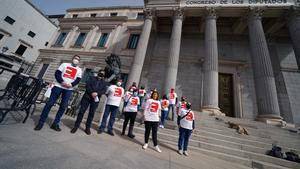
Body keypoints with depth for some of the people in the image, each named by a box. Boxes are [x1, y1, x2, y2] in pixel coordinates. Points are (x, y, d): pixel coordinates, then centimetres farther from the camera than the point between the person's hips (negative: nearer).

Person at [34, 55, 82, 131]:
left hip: (68, 89, 1)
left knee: (63, 107, 2)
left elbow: (78, 80, 3)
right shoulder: (64, 64, 11)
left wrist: (71, 84, -15)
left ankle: (55, 124, 12)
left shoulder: (79, 69, 13)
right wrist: (62, 82, -15)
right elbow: (57, 73, 1)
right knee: (50, 103, -1)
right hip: (58, 86, -1)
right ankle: (41, 122, 11)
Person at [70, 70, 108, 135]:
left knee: (91, 113, 5)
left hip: (96, 99, 1)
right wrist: (92, 93, -15)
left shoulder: (104, 82, 13)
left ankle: (88, 128, 17)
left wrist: (97, 93, -18)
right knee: (81, 111, 1)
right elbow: (87, 85, -1)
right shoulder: (92, 78, 12)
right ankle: (76, 126, 16)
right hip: (87, 97, 0)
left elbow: (104, 90, 0)